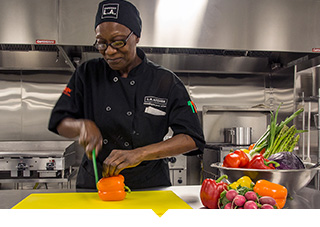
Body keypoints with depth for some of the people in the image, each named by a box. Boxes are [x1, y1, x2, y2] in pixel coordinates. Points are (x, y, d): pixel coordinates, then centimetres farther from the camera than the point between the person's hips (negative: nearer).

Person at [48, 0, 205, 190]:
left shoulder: (166, 82, -4)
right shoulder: (88, 74, 3)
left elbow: (192, 139, -8)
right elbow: (59, 123, 8)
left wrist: (139, 154, -20)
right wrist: (82, 125, -15)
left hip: (149, 186, -2)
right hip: (92, 185, 3)